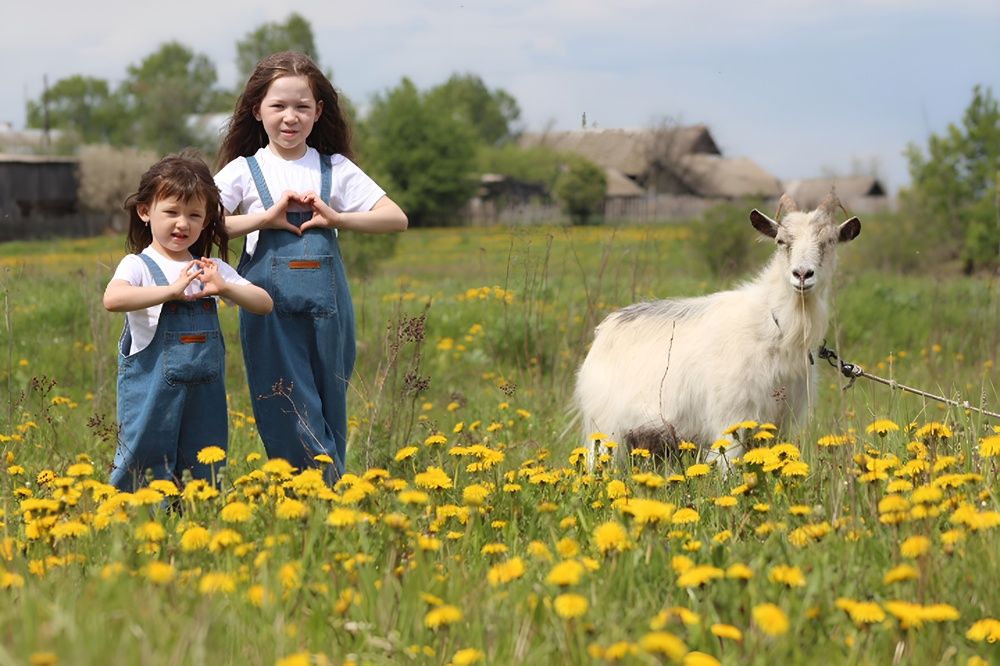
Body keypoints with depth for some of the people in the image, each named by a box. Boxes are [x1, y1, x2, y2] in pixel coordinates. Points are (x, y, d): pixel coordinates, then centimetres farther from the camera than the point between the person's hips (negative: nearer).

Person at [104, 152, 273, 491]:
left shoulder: (213, 269, 10)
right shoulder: (139, 265, -5)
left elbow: (265, 304, 6)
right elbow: (113, 299, -26)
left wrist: (224, 288, -10)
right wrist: (172, 290, -26)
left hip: (205, 395, 5)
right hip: (151, 393, -5)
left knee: (203, 475, 9)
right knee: (145, 472, -2)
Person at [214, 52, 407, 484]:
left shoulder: (336, 169, 9)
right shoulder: (243, 171, 4)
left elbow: (396, 219, 4)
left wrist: (337, 218, -9)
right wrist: (266, 218, -14)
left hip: (327, 308, 2)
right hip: (271, 309, -2)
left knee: (329, 413, 7)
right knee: (290, 417, -6)